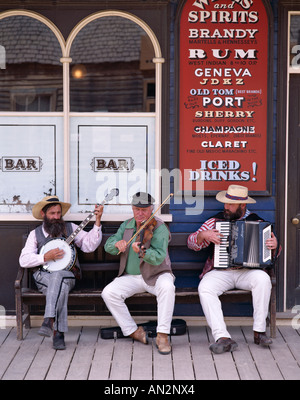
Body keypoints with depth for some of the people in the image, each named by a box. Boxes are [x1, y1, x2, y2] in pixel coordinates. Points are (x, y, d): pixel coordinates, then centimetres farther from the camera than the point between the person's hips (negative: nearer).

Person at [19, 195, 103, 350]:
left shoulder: (70, 228, 14)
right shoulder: (35, 234, 13)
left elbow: (89, 245, -1)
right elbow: (23, 260, 2)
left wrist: (97, 222, -10)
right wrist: (46, 257, -13)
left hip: (68, 274, 0)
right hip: (43, 276, 0)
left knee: (58, 277, -37)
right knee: (61, 284, -35)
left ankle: (49, 321, -45)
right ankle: (58, 332, -40)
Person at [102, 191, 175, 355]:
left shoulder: (159, 228, -11)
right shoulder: (126, 225, 8)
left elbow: (158, 257, -24)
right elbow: (108, 246, 3)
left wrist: (142, 252, -44)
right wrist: (117, 244, -21)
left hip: (156, 276, -4)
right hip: (131, 277, 5)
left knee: (167, 287, -36)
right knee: (108, 293, -19)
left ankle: (162, 335, -28)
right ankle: (133, 331, -8)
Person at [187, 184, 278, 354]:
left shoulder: (257, 222, 9)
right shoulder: (216, 221, 9)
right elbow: (192, 243, 8)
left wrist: (274, 245, -10)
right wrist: (203, 235, -13)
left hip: (248, 272, 0)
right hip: (220, 273, 0)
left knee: (263, 278, -32)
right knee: (205, 288, -30)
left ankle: (259, 331, -21)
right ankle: (223, 338, -34)